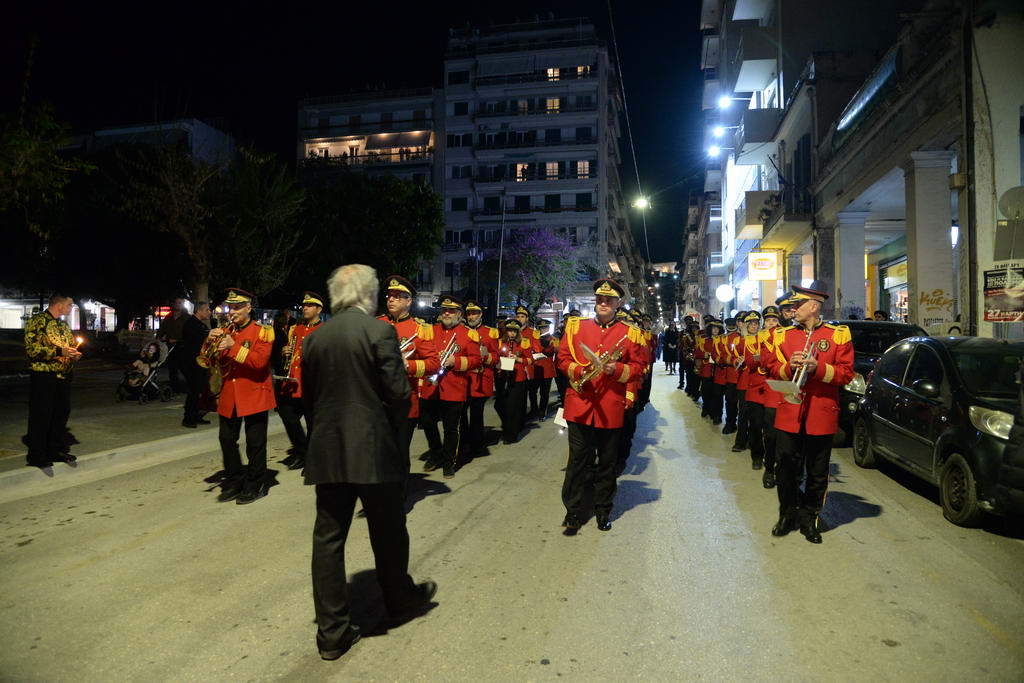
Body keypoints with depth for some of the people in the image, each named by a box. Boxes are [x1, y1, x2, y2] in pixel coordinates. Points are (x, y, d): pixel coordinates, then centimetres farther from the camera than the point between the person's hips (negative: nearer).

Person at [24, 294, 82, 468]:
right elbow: (31, 348, -17)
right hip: (43, 375, -8)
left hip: (63, 376, 8)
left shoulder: (64, 325, 17)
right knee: (41, 414, -2)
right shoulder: (37, 321, -8)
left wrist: (74, 354, 6)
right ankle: (36, 455, 7)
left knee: (62, 412, 11)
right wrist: (60, 352, -22)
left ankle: (56, 449, 24)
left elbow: (71, 345, 28)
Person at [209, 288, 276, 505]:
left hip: (254, 395, -5)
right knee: (227, 440, 9)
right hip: (229, 396, 5)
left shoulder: (262, 331, -5)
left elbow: (260, 360, -18)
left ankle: (255, 485, 14)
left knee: (255, 444, 2)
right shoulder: (225, 332, 12)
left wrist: (234, 347, -25)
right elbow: (217, 362, 10)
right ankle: (233, 482, 24)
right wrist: (213, 342, -7)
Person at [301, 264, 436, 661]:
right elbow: (399, 393, -14)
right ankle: (400, 599, 35)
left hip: (326, 450, 5)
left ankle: (332, 631, 16)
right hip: (375, 448, -4)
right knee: (388, 532, 14)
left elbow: (308, 396, 10)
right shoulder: (380, 331, -11)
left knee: (328, 538, 9)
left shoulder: (314, 337, 5)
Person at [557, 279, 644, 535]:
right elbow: (563, 358, 4)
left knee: (608, 462, 12)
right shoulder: (575, 326, 5)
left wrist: (617, 369, -15)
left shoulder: (629, 334, 4)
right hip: (580, 405, 0)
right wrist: (579, 371, -15)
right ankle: (573, 512, 17)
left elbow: (638, 367, 4)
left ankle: (603, 510, 29)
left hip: (611, 408, 1)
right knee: (578, 460, 4)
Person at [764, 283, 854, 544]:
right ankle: (788, 515, 25)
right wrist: (789, 366, -13)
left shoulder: (839, 335, 1)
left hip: (822, 415, -1)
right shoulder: (782, 335, 8)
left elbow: (846, 373, -3)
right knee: (787, 469, 6)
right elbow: (773, 369, 8)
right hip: (789, 414, 2)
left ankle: (810, 518, 25)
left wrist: (818, 368, -19)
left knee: (818, 473, 9)